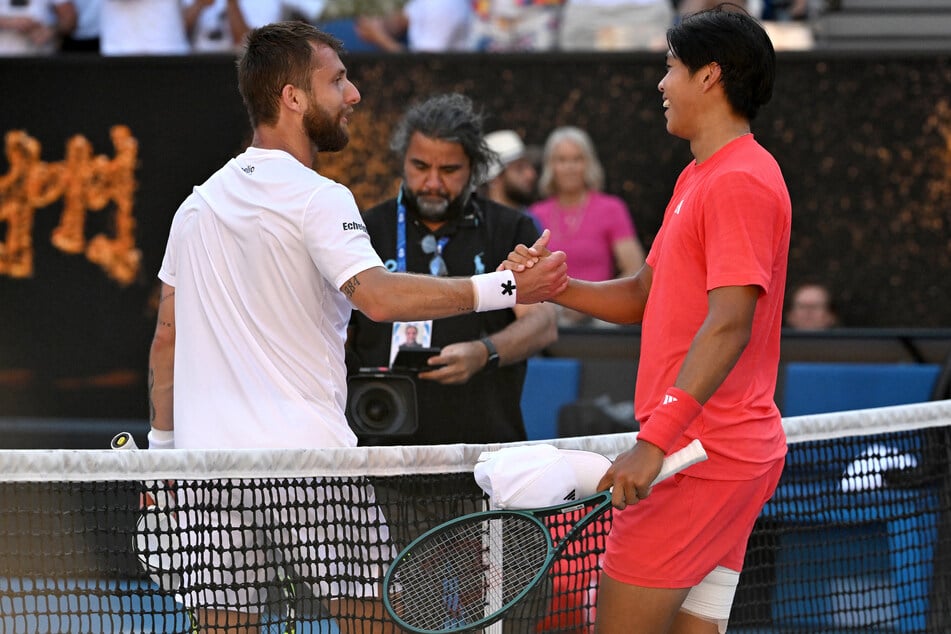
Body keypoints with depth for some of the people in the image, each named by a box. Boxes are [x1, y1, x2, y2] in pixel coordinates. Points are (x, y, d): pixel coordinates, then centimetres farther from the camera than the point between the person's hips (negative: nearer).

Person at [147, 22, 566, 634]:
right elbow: (378, 296, -24)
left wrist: (162, 447, 25)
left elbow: (166, 338, 18)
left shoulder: (197, 204, 14)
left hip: (208, 462, 6)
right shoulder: (317, 199, -7)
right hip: (310, 454, -6)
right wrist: (502, 288, -24)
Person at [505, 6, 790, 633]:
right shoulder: (697, 178, 20)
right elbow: (645, 295, 26)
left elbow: (730, 323, -23)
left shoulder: (741, 181, -14)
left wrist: (656, 440, -28)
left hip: (703, 456, -10)